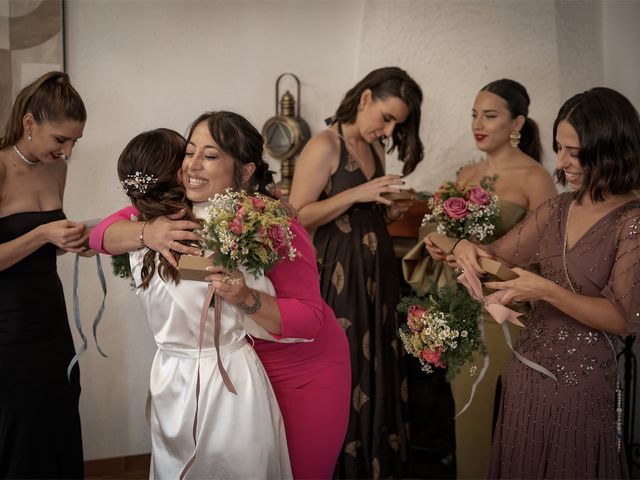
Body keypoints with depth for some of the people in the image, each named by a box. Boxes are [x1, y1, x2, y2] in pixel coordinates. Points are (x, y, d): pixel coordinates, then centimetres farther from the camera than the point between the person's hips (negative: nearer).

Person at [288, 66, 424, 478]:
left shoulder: (376, 149, 12)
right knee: (344, 372, 0)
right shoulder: (324, 146, -12)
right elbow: (298, 216, -17)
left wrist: (389, 212, 2)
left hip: (377, 272, 8)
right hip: (341, 275, -8)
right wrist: (357, 194, -21)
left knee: (379, 368, 12)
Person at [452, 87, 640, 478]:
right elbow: (500, 254, 12)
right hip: (529, 367, 7)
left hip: (580, 378, -6)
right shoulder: (558, 209, 4)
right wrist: (470, 248, -11)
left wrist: (546, 290, -26)